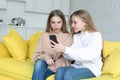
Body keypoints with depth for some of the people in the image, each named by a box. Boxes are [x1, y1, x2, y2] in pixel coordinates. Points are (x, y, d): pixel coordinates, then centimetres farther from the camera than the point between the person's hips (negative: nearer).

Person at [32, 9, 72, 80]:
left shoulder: (68, 36, 1)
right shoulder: (44, 35, 7)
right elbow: (37, 54, 4)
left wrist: (55, 66, -18)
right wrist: (46, 57, -18)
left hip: (60, 66, -2)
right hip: (46, 64, 2)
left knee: (39, 74, -29)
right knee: (39, 63, -33)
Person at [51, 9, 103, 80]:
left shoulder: (96, 35, -7)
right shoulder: (76, 36, 11)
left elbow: (88, 55, -22)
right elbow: (72, 57, 6)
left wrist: (65, 49, -27)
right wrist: (62, 49, -15)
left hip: (91, 68, -5)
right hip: (77, 66, 5)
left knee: (68, 73, -31)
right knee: (59, 71, -26)